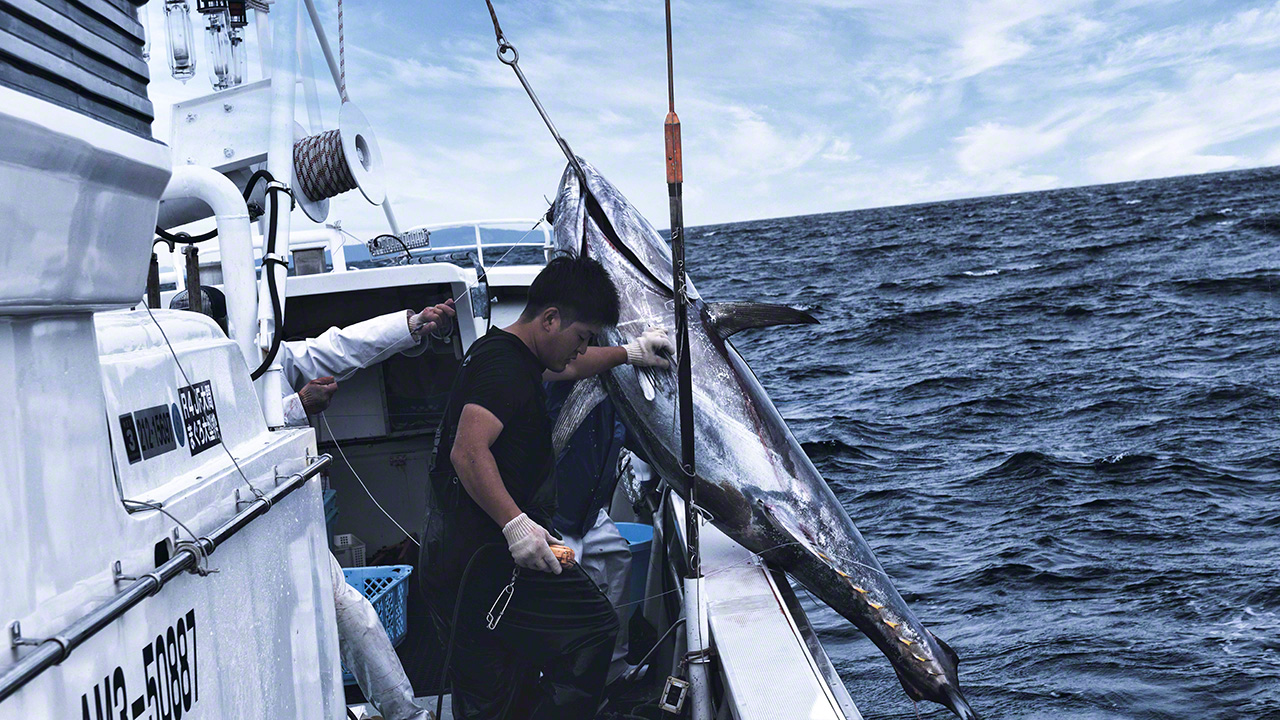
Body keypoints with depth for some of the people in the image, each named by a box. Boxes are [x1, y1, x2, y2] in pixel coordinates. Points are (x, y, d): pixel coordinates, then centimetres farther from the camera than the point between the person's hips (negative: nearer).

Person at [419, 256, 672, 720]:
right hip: (484, 555, -11)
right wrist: (515, 523, -32)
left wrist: (627, 354, 41)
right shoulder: (505, 365, -15)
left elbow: (562, 369, 41)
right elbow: (468, 452, -27)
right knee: (592, 627, -8)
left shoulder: (502, 353, 19)